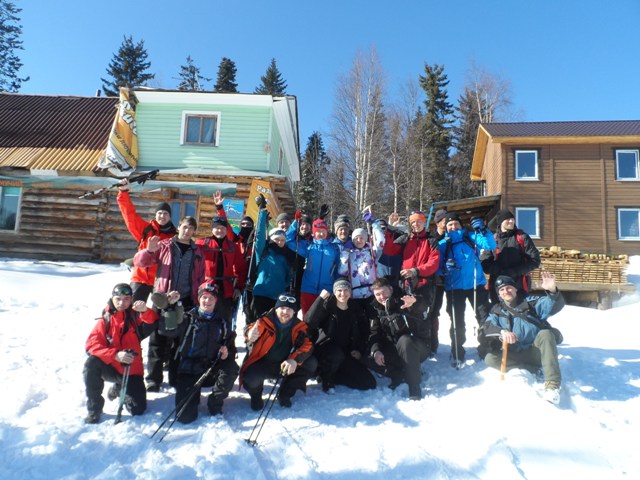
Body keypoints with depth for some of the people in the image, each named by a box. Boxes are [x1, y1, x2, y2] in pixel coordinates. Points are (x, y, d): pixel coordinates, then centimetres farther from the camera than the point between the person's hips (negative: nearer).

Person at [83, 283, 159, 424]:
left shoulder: (136, 315, 1)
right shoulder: (106, 319, 0)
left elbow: (156, 324, -19)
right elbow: (92, 344, -12)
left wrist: (146, 311, -40)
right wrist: (115, 355, -27)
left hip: (131, 369, 0)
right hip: (110, 367, 0)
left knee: (138, 409, -7)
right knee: (91, 364, -31)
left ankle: (118, 388, 26)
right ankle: (94, 409, -12)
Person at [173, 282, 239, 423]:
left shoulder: (222, 323, 12)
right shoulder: (188, 319, 2)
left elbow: (231, 346, 16)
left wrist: (227, 352, -8)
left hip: (211, 370, 2)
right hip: (188, 370, -2)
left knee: (232, 368, -30)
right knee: (185, 416, -14)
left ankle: (215, 403, -6)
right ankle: (191, 399, 22)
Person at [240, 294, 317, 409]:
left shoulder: (298, 326, -7)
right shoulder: (266, 321, -17)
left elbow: (307, 345, -15)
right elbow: (250, 329, -30)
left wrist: (294, 360, -35)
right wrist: (250, 333, -57)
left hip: (283, 365, 3)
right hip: (261, 364, -3)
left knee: (311, 363, -15)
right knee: (251, 379, -33)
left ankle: (285, 393, 6)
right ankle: (256, 396, 8)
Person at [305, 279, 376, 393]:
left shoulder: (356, 309, 6)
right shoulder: (327, 306, -8)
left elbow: (364, 332, 17)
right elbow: (309, 321, -26)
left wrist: (359, 350, 3)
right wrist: (320, 298, -29)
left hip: (347, 354, 5)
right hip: (325, 351, -4)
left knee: (369, 383, -6)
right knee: (337, 354, -39)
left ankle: (333, 376, 10)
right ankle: (327, 379, -8)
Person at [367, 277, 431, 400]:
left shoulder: (404, 300, -13)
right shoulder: (376, 309, 0)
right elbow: (374, 333, -5)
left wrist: (414, 301, -58)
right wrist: (375, 350, -25)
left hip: (419, 346, -4)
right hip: (395, 351, 4)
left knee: (405, 340, -38)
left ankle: (414, 389, -30)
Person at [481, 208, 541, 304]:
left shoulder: (522, 237, 2)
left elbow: (535, 260, -2)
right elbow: (485, 265, 1)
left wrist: (514, 271, -13)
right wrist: (501, 271, -17)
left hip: (519, 286, -1)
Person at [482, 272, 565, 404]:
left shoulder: (530, 301, -2)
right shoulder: (497, 311, 4)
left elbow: (555, 305, -17)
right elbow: (487, 326, -14)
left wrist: (552, 291, -41)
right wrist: (502, 331, -36)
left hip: (537, 352, -2)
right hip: (516, 355, 2)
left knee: (545, 333, -31)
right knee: (490, 358, -21)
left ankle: (552, 385, -35)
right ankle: (536, 370, -19)